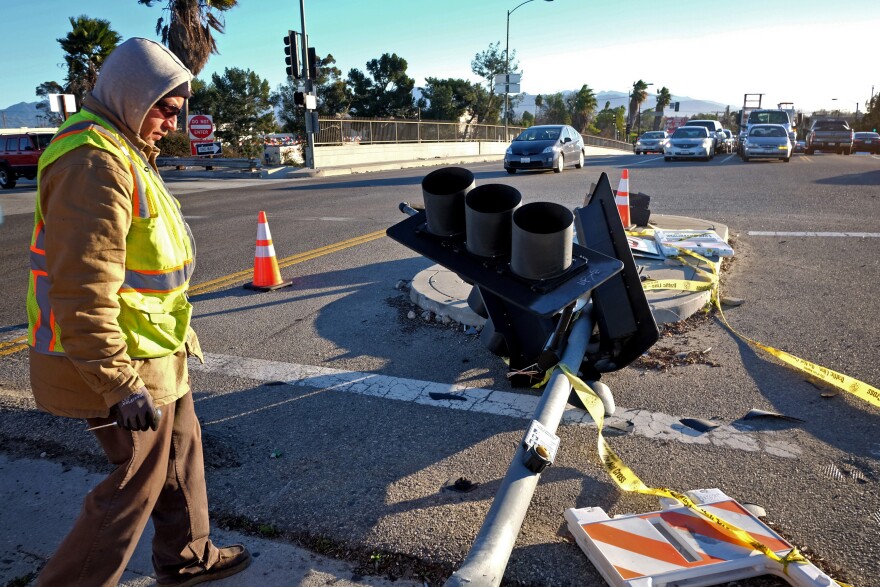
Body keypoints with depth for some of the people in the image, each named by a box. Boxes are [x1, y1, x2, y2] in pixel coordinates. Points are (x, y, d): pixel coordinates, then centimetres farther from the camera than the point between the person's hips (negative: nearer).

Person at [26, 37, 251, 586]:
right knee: (137, 484, 4)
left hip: (155, 351, 10)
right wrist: (120, 385, -25)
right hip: (126, 361, -10)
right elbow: (83, 290, -27)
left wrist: (176, 334, 25)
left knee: (181, 453, 21)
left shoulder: (122, 151, 14)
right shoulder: (94, 161, -21)